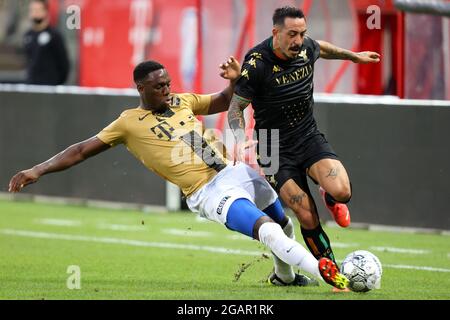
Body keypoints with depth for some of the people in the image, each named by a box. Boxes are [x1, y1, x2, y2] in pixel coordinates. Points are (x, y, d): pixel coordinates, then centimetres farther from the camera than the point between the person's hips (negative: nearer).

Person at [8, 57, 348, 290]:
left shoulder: (181, 101, 12)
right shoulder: (130, 123, -2)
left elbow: (222, 102, 26)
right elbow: (82, 150, 0)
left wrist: (234, 81, 3)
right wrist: (39, 170, -7)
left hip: (236, 173, 7)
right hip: (210, 192, -7)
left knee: (284, 223, 21)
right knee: (268, 230, -28)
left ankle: (284, 275, 45)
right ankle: (327, 274, -34)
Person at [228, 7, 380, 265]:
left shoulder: (306, 48, -4)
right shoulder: (257, 64, -19)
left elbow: (322, 49, 23)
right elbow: (236, 107, -10)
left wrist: (354, 56, 36)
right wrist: (241, 140, -27)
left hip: (309, 137, 4)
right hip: (276, 151, -4)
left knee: (342, 192, -23)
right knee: (308, 218, -14)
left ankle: (329, 198, 16)